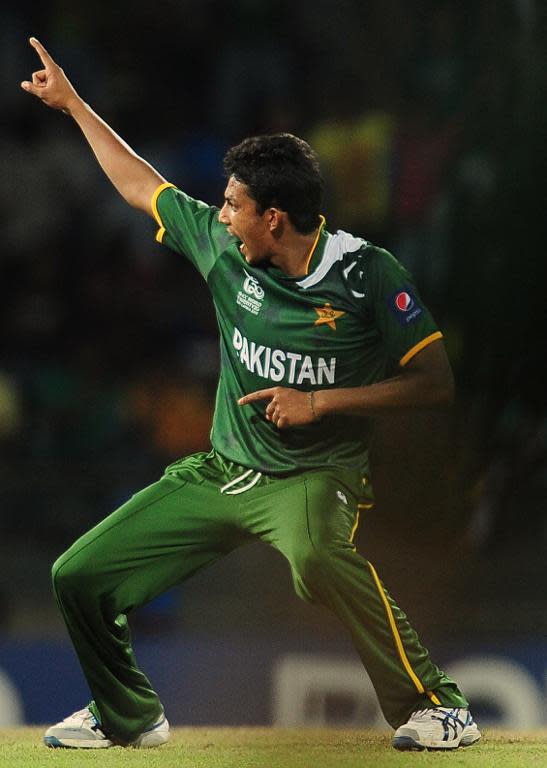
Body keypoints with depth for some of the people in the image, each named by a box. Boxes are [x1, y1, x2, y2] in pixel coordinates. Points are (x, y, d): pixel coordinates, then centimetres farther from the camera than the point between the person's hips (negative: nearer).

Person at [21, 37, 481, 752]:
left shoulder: (365, 272, -15)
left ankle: (433, 705, -29)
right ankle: (128, 717, 28)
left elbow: (437, 382, -13)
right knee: (80, 576, 3)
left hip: (314, 473, -6)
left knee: (315, 553, -41)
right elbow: (140, 185, 14)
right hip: (221, 472, 6)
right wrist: (72, 102, 18)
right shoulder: (222, 246, -2)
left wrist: (322, 401, -20)